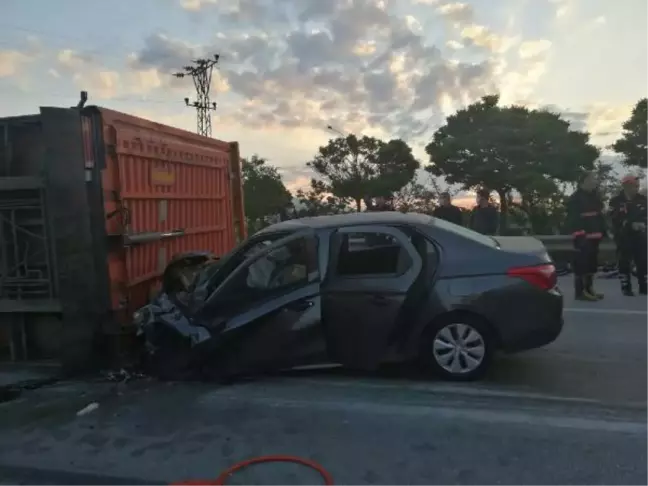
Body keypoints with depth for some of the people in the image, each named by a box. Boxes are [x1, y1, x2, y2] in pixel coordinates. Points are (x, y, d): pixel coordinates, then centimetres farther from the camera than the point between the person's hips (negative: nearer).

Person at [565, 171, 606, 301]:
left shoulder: (595, 196, 17)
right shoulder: (576, 198, -12)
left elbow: (599, 215, 25)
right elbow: (572, 219, -18)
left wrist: (602, 230, 18)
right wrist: (579, 235, -23)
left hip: (594, 236, 10)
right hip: (583, 237, -10)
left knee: (592, 263, 15)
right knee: (581, 263, -9)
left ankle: (589, 289, 25)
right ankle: (580, 292, -5)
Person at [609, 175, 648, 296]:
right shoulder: (615, 201, -7)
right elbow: (616, 219, -14)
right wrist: (631, 225, -23)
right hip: (623, 236, -4)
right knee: (624, 262, -2)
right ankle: (626, 287, 6)